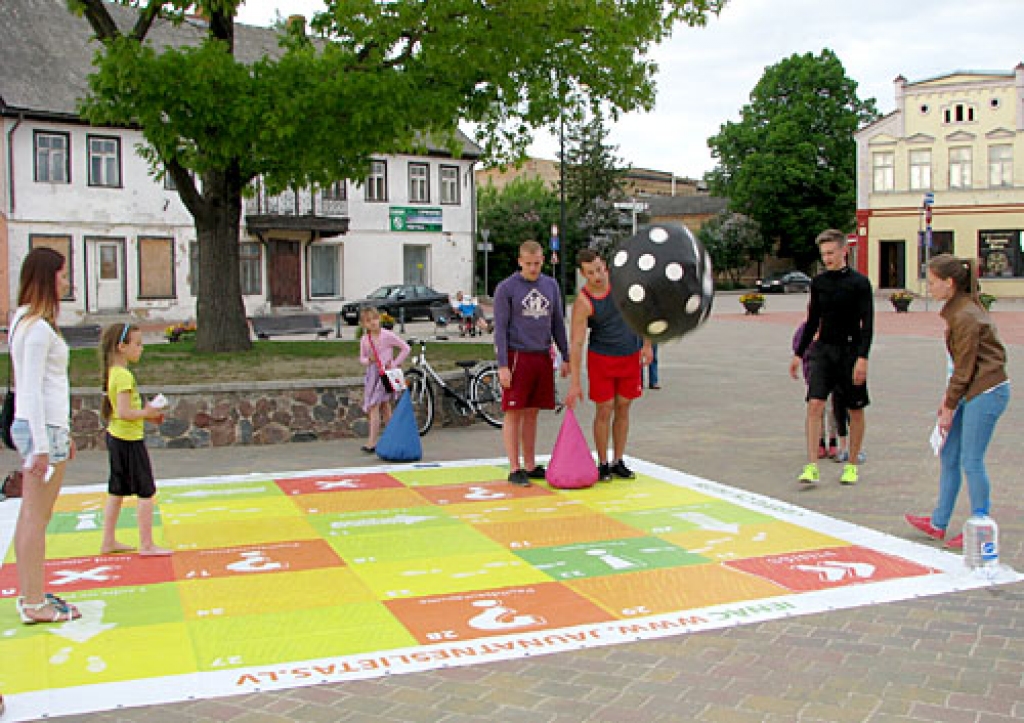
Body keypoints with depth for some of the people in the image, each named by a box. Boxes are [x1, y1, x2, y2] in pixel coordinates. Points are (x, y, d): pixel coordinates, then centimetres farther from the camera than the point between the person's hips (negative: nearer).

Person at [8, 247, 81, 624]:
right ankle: (35, 604, 4)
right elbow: (32, 391, -19)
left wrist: (62, 433, 23)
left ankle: (29, 595, 24)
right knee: (37, 519, -3)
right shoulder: (39, 328, -15)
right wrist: (43, 446, -19)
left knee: (29, 517, 14)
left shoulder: (25, 322, 15)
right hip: (42, 427, -10)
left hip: (43, 426, 10)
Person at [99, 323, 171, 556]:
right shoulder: (124, 376, -20)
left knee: (116, 492, 16)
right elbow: (124, 413, -26)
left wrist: (145, 411, 9)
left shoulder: (112, 372, 9)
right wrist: (146, 413, -12)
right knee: (146, 493, -2)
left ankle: (109, 542, 24)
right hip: (130, 440, -10)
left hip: (115, 438, 10)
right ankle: (146, 545, 3)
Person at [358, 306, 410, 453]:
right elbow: (362, 358, 15)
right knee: (385, 407, 11)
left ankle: (372, 442, -15)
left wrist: (395, 364, -8)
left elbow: (405, 348, -3)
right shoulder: (364, 340, 6)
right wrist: (368, 360, -8)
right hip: (372, 374, 6)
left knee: (374, 406, -14)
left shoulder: (388, 335, -8)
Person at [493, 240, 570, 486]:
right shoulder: (506, 288, -4)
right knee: (514, 414, -2)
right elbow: (500, 328, -6)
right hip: (517, 357, -5)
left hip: (542, 358, 5)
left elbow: (558, 323, 16)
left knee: (532, 413, 10)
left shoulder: (551, 285, 10)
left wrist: (566, 357, 11)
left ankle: (530, 466, 17)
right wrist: (502, 366, -12)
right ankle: (515, 469, 2)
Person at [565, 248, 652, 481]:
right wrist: (575, 383, -22)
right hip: (601, 358, -3)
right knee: (605, 410, -2)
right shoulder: (583, 303, -18)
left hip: (631, 356, 4)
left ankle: (618, 462, 18)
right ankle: (603, 464, 11)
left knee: (623, 408, 8)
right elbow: (576, 343, -19)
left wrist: (647, 344, 2)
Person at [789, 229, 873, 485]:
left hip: (850, 351, -3)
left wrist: (862, 357, -18)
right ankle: (812, 467, -11)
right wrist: (799, 353, 15)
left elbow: (867, 324, -9)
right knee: (815, 404, -11)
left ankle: (852, 465, 22)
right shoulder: (819, 282, 7)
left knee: (855, 411, 7)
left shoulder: (859, 283, -6)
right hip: (823, 349, 3)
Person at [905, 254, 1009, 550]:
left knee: (971, 461, -2)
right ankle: (938, 524, 22)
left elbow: (964, 369, -16)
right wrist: (948, 397, 13)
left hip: (986, 392, -10)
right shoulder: (960, 309, 10)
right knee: (948, 456, 13)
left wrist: (949, 408, -9)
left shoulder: (966, 317, -20)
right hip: (974, 392, 10)